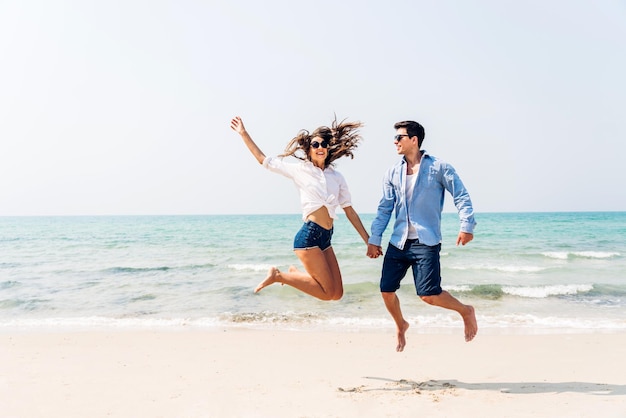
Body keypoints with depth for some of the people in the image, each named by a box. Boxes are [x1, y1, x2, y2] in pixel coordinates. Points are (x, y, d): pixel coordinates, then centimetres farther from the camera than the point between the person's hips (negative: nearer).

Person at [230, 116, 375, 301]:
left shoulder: (337, 177, 13)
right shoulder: (299, 169, 2)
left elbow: (350, 211, 13)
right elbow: (263, 159, 8)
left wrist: (368, 240, 10)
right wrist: (244, 134, 5)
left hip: (325, 238, 6)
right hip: (309, 235, -6)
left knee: (337, 294, 7)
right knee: (327, 293, -8)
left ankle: (295, 273, 25)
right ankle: (278, 275, 5)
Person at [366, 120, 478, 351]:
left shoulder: (438, 167, -3)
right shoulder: (392, 173, 10)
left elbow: (461, 196, -4)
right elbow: (384, 209, 11)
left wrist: (466, 226, -17)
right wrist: (374, 239, 6)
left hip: (426, 243, -5)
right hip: (398, 243, 5)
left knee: (429, 294, -12)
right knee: (386, 290, 3)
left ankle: (466, 311, 17)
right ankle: (401, 326, 33)